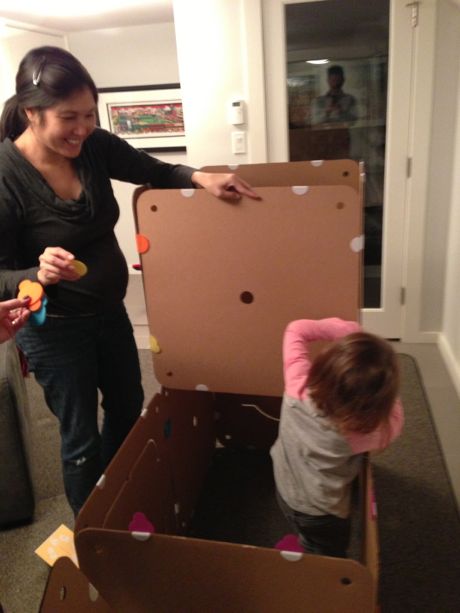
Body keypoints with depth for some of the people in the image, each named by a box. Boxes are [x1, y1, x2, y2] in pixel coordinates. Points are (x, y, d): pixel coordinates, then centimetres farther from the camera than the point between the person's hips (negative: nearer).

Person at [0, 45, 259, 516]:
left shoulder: (95, 146, -10)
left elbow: (155, 172, 4)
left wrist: (200, 177, -16)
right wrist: (39, 273, -41)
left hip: (109, 309, 7)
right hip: (53, 327, -7)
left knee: (128, 408, 24)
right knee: (81, 438, 10)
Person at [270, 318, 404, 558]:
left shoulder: (298, 386, -33)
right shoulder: (365, 431, -38)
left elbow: (297, 329, -17)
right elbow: (393, 418, -13)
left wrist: (343, 329, -20)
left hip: (285, 492, 3)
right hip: (322, 515, -3)